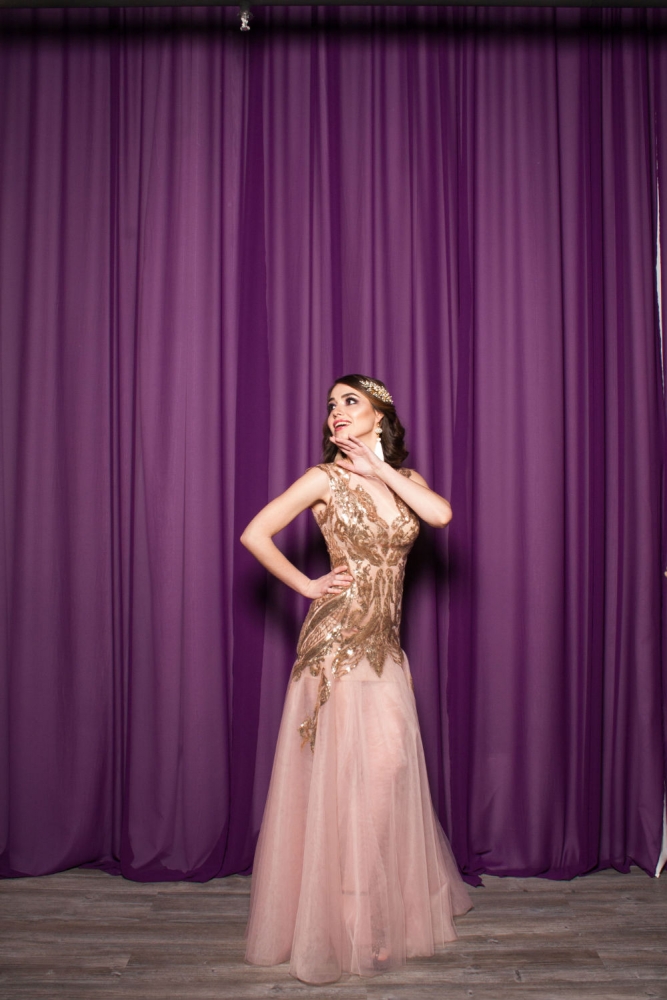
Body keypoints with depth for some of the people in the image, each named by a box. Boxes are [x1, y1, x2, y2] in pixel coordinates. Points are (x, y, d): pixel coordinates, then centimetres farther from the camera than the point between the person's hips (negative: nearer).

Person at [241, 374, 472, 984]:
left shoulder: (405, 478, 9)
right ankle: (338, 925, 19)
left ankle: (390, 907, 33)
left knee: (389, 768, 12)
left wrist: (381, 471, -10)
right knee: (341, 774, 1)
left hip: (385, 647, 5)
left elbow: (441, 514, -12)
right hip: (337, 641, -5)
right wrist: (309, 586, -7)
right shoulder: (326, 478, -4)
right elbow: (255, 534, -6)